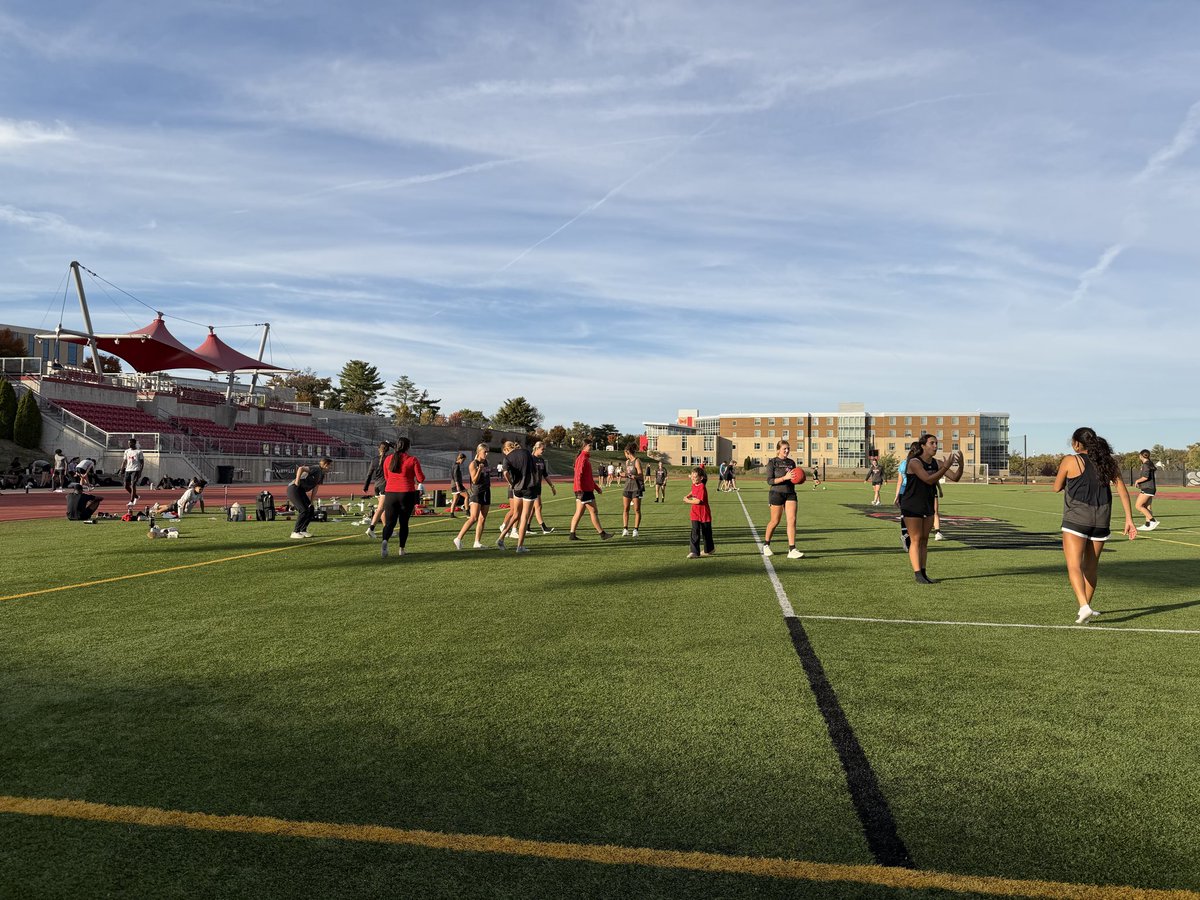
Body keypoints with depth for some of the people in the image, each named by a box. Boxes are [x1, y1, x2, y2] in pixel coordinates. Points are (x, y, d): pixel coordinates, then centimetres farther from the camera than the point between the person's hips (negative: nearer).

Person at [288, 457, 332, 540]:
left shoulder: (322, 475, 13)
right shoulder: (316, 468, -16)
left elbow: (315, 489, 15)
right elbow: (301, 468, -31)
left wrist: (311, 502, 10)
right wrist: (297, 482, -29)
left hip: (301, 491, 10)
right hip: (293, 489, -10)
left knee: (311, 510, 9)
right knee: (304, 510, -15)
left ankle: (303, 531, 18)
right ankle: (295, 532, -7)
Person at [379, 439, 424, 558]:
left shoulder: (388, 459, 7)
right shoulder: (413, 460, -5)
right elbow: (421, 479, -5)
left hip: (390, 494, 2)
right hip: (407, 494, -2)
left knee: (389, 522, 0)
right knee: (404, 522, 12)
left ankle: (385, 541, -29)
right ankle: (401, 549, 13)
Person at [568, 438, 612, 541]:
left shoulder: (586, 458, 18)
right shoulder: (582, 458, -13)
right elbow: (578, 475, -21)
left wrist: (596, 487, 26)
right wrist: (579, 490, -27)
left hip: (587, 489, 10)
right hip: (584, 491, -10)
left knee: (579, 513, 9)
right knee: (593, 512, -4)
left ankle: (572, 535, 9)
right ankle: (602, 534, 1)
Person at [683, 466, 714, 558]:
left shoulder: (702, 487, -21)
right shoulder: (694, 485, 5)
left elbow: (698, 501, -27)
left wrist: (688, 501, -14)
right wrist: (688, 496, 10)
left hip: (704, 513, -6)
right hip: (695, 514, 6)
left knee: (706, 533, 11)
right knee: (695, 532, -4)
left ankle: (709, 549, 30)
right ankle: (694, 552, -6)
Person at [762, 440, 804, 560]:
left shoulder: (791, 462, 12)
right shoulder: (772, 462, -4)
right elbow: (769, 481, -12)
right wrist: (785, 478, -22)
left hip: (790, 494, 5)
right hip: (777, 493, -4)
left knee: (792, 520, -8)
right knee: (775, 522, 3)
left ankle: (792, 550, -8)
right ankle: (766, 545, 25)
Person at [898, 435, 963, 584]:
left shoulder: (937, 463, 2)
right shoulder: (914, 462, -18)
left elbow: (955, 478, -3)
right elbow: (929, 480, -28)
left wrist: (960, 465, -21)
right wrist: (946, 467, -33)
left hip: (928, 507, 7)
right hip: (912, 507, -6)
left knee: (924, 540, 8)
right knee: (916, 540, -4)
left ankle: (923, 573, 13)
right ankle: (918, 575, -2)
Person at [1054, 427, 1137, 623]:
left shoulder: (1070, 461, -5)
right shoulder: (1108, 462, 8)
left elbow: (1057, 488, 5)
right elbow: (1123, 491, 3)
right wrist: (1129, 519, 4)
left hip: (1076, 519, -5)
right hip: (1101, 520, 5)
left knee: (1074, 566, -8)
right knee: (1091, 566, 18)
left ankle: (1084, 606, -26)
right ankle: (1086, 606, 28)